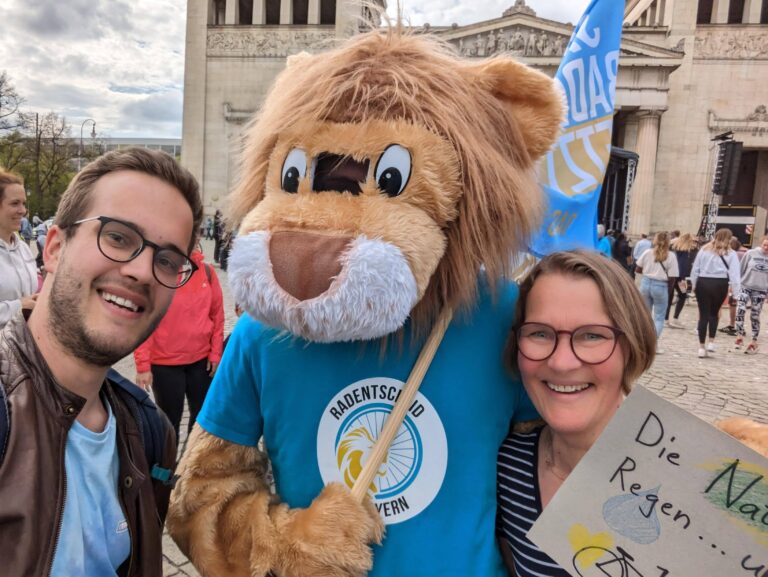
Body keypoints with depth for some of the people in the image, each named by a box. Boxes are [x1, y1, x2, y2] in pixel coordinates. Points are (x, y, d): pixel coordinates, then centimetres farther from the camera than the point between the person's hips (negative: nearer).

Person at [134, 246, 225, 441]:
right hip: (164, 362, -3)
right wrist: (143, 365, -13)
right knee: (170, 419, 11)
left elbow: (217, 313, 4)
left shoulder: (206, 270, -2)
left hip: (202, 358, 4)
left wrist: (216, 353, 2)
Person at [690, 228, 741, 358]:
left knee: (703, 315, 4)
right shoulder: (730, 254, 1)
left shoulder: (704, 250, 7)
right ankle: (711, 342, 13)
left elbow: (695, 269, 6)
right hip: (720, 285, -1)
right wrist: (736, 293, -5)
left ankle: (702, 347, 6)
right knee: (714, 313, 19)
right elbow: (734, 274, -5)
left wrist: (694, 284, 13)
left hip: (703, 283, 1)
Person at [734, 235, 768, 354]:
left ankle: (754, 342, 18)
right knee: (740, 310, -18)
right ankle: (740, 336, -5)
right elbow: (741, 269, 2)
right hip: (745, 286, -1)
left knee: (755, 316, 6)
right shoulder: (750, 253, -6)